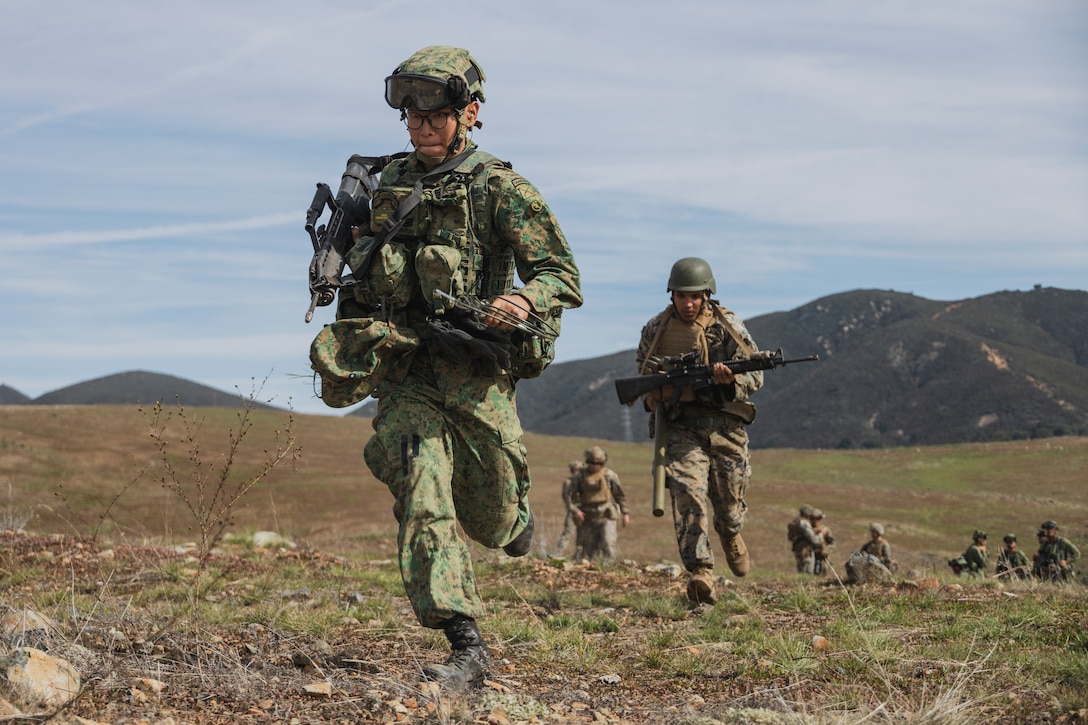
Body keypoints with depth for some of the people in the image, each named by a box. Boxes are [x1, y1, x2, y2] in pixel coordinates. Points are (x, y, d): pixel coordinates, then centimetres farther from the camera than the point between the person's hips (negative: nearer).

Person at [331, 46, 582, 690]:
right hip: (405, 374, 3)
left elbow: (563, 275, -9)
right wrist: (351, 315, 15)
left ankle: (515, 516, 50)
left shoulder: (500, 190, -6)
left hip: (476, 375, -3)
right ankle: (467, 647, -14)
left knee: (489, 519, 11)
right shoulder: (391, 186, 11)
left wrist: (523, 303, -28)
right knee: (422, 501, -15)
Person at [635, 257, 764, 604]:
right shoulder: (656, 329, 2)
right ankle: (701, 572, -25)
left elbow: (756, 375, -2)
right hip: (681, 425, 0)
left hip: (724, 423, 0)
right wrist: (649, 394, -1)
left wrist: (730, 380, -23)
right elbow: (642, 369, 19)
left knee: (729, 497, 12)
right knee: (688, 492, -20)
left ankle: (731, 536, 48)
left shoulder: (727, 325, -3)